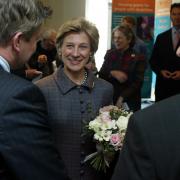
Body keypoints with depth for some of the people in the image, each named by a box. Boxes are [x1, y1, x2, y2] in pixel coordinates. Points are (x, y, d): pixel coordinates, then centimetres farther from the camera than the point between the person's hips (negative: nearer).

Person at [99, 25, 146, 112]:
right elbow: (101, 75, 3)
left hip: (129, 102, -3)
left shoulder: (138, 57, -5)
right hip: (110, 99, 3)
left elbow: (137, 83, -9)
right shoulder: (110, 54, 6)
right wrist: (112, 73, -17)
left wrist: (122, 98, -18)